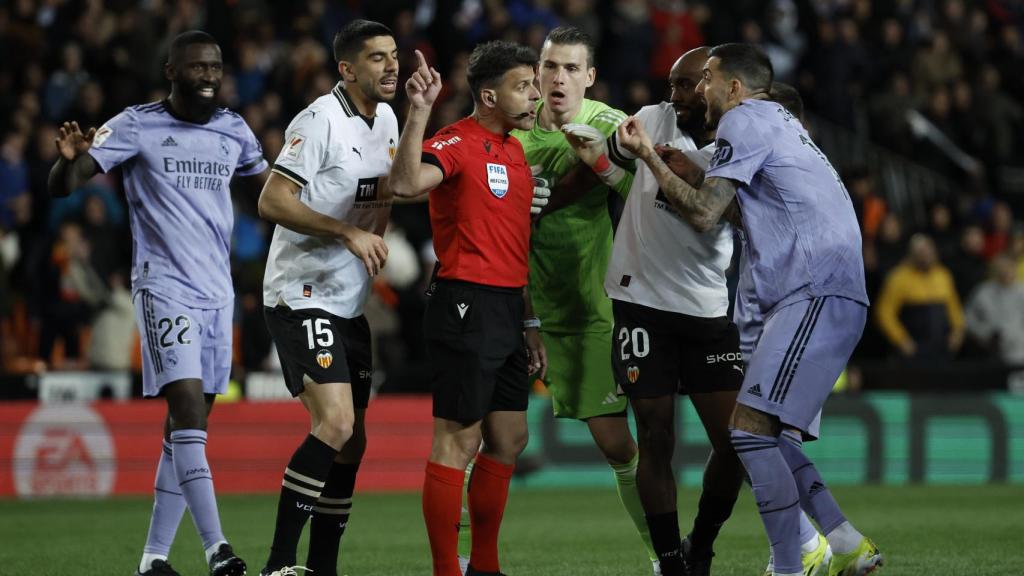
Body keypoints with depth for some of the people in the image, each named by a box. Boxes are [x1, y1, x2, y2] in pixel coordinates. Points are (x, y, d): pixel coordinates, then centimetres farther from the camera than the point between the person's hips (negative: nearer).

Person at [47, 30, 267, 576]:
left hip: (217, 291, 6)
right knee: (189, 411, -18)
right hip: (163, 284, -6)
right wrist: (69, 158, -32)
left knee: (187, 427, 6)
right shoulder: (137, 125, -5)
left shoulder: (234, 130, 10)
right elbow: (61, 186, -10)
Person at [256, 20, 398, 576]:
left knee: (351, 441, 7)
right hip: (302, 295, -9)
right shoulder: (320, 121, -15)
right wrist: (349, 233, -22)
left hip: (349, 302, 9)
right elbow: (272, 201, -19)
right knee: (335, 422, -21)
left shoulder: (385, 120, 11)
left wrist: (376, 240, 11)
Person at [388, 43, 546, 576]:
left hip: (506, 311, 9)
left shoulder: (515, 152, 17)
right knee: (459, 440, -7)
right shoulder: (458, 143, -10)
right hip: (466, 306, -9)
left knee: (509, 440, 11)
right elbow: (406, 184, -31)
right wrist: (418, 113, -38)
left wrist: (529, 323, 22)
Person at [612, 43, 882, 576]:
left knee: (750, 430, -15)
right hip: (820, 297, 10)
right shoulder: (778, 122, 28)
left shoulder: (745, 120, -3)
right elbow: (729, 207, 31)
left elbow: (704, 214, -9)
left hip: (816, 296, -10)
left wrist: (648, 155, 0)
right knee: (765, 434, 13)